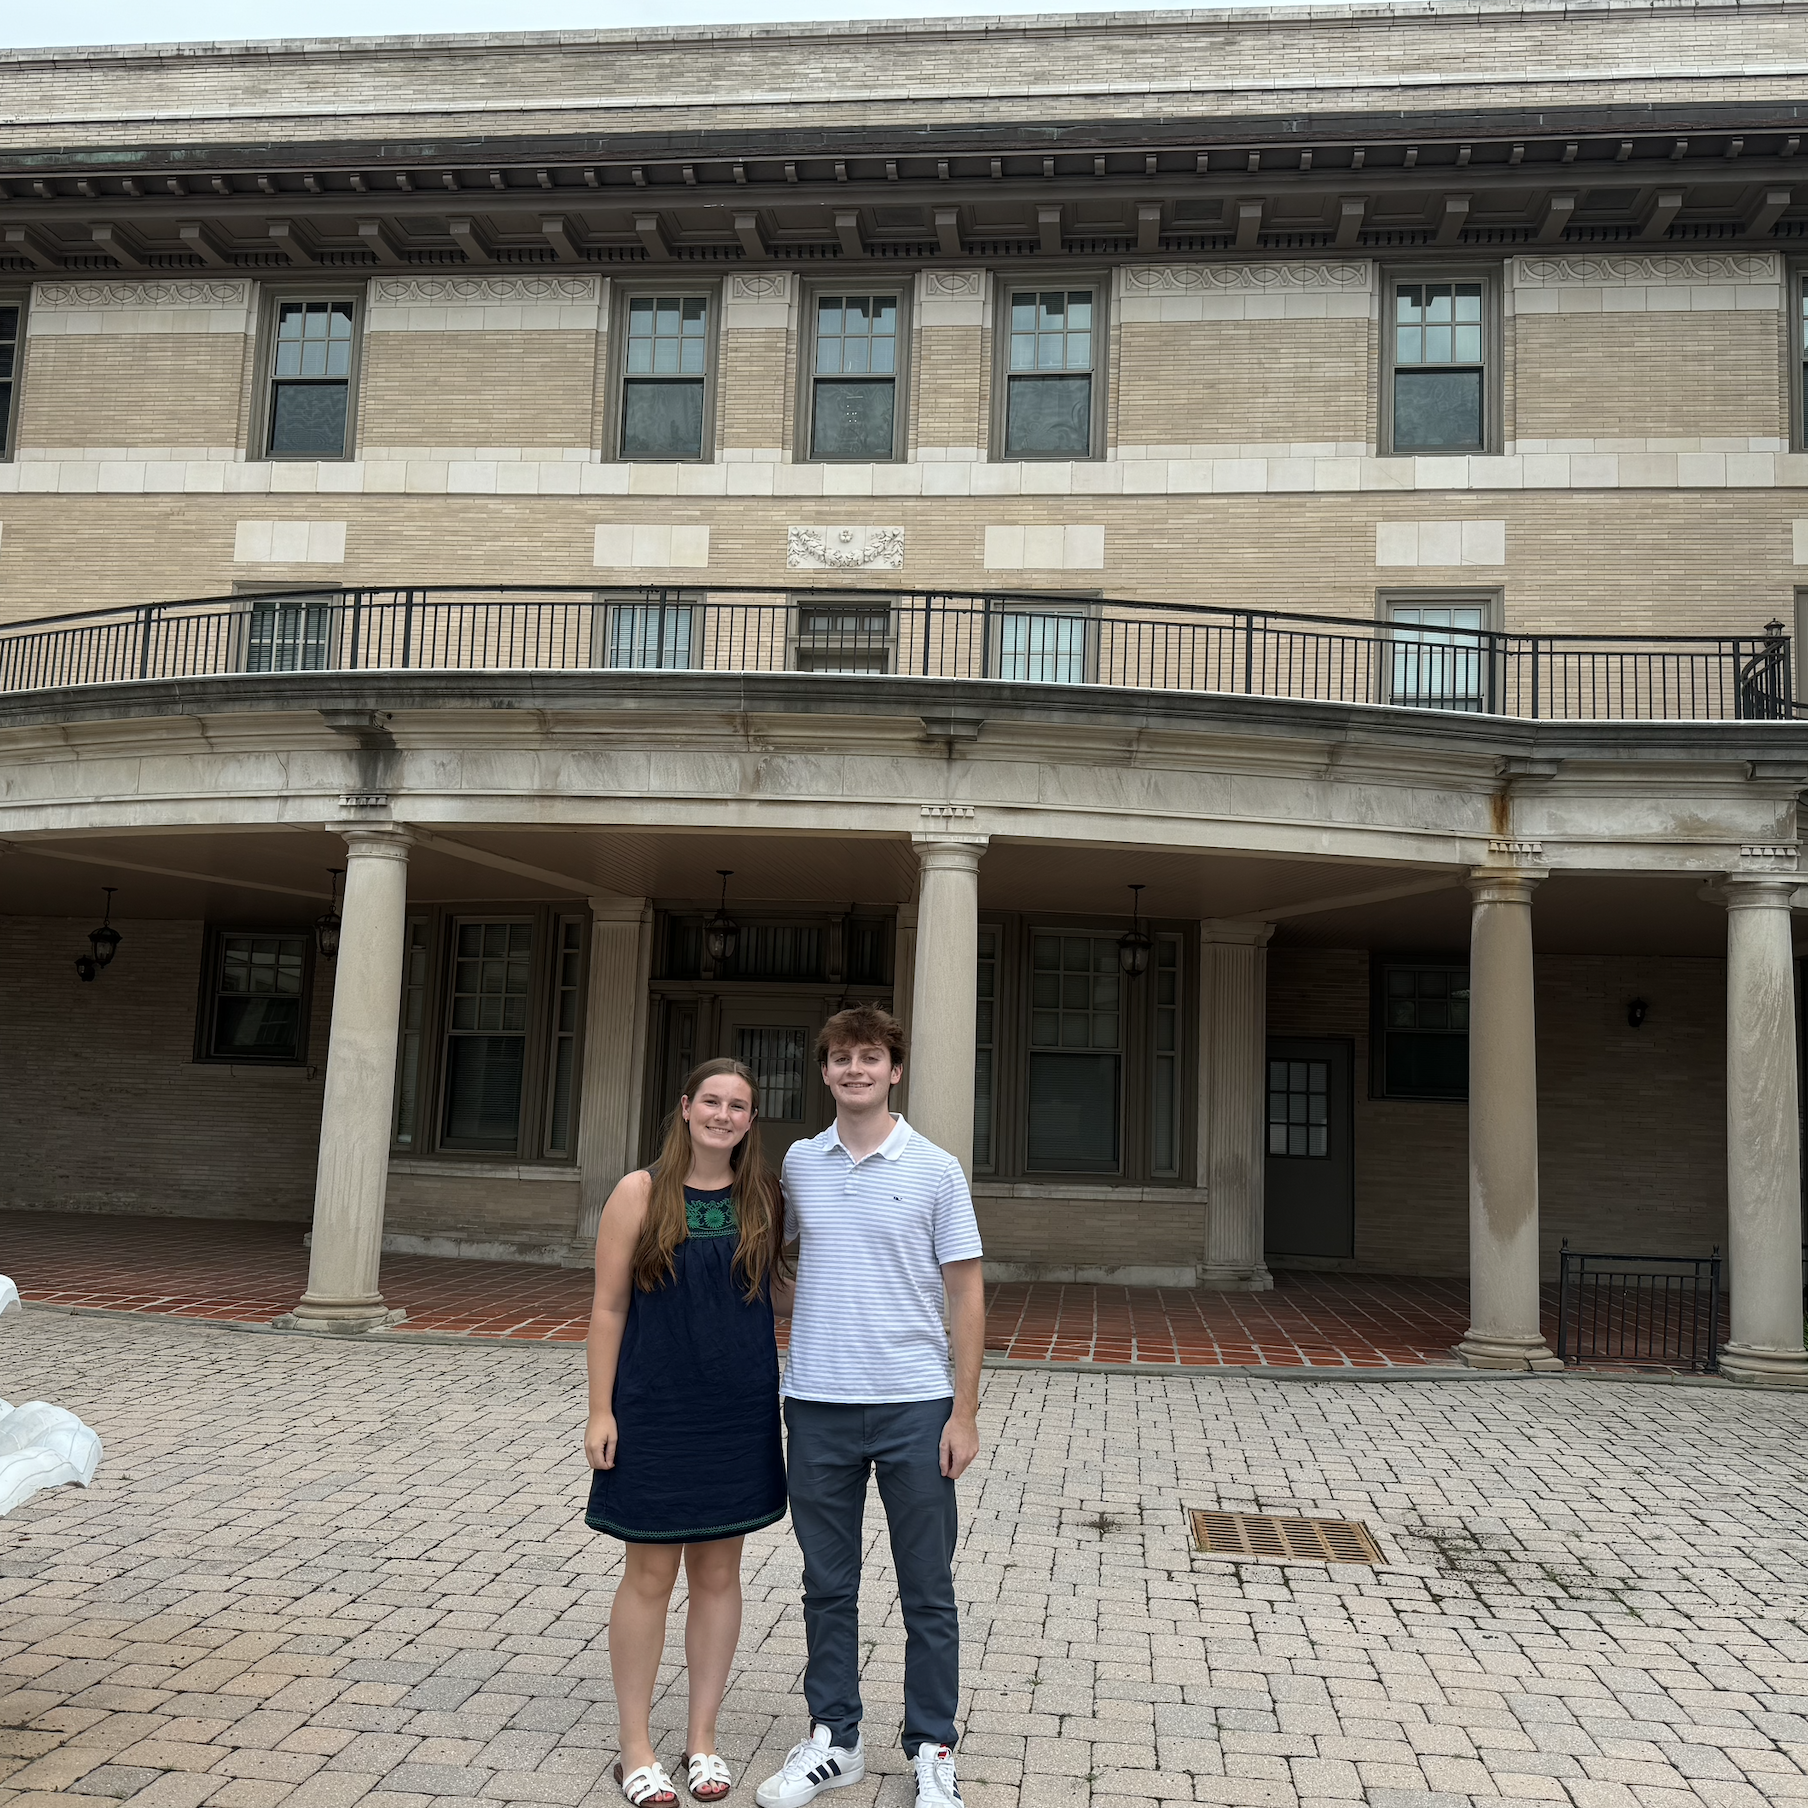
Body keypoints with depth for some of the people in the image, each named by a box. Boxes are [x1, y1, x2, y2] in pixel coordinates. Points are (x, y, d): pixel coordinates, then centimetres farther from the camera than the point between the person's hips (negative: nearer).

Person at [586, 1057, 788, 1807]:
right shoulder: (641, 1193, -6)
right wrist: (600, 1409, -8)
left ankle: (702, 1737, 27)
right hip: (655, 1410, -3)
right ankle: (636, 1746, 22)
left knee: (718, 1573, 12)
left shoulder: (764, 1198, 2)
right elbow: (608, 1307, -5)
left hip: (739, 1414, 3)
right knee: (650, 1576, 7)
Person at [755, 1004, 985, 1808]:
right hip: (817, 1403, 3)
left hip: (913, 1405, -2)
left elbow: (965, 1293, -3)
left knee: (927, 1590, 8)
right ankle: (832, 1739, 30)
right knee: (826, 1584, 14)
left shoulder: (935, 1170, -5)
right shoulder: (799, 1163, 3)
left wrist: (965, 1412, -6)